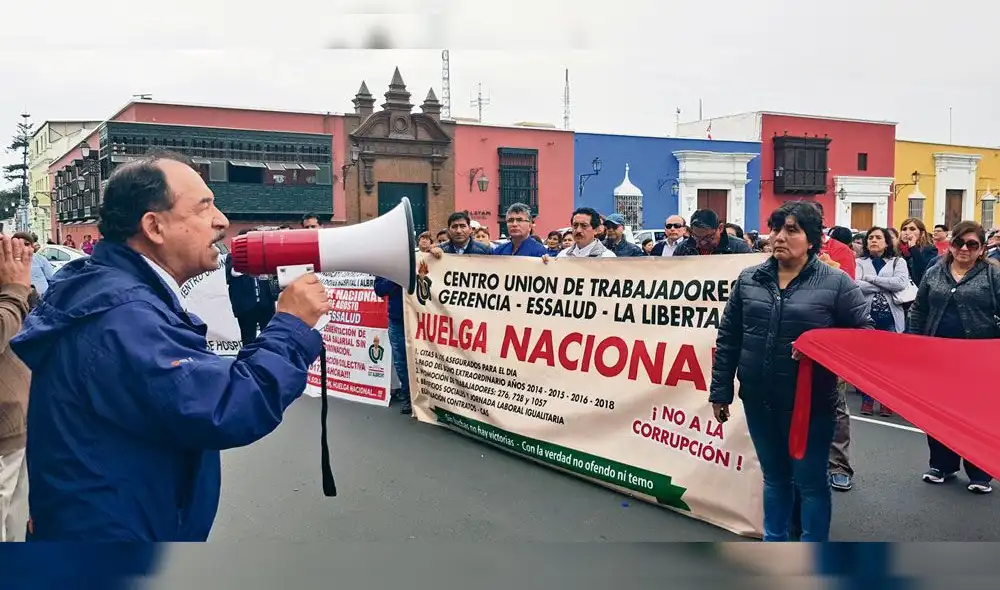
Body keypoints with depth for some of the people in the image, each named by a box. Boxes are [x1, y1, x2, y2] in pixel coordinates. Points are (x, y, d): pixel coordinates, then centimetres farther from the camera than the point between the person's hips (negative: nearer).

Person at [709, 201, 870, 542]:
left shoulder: (836, 283, -7)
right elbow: (728, 339, 8)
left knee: (810, 481, 10)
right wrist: (721, 390, 7)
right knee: (774, 478, 20)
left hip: (811, 403, -3)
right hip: (759, 401, 4)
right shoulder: (749, 280, 4)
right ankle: (774, 542, 37)